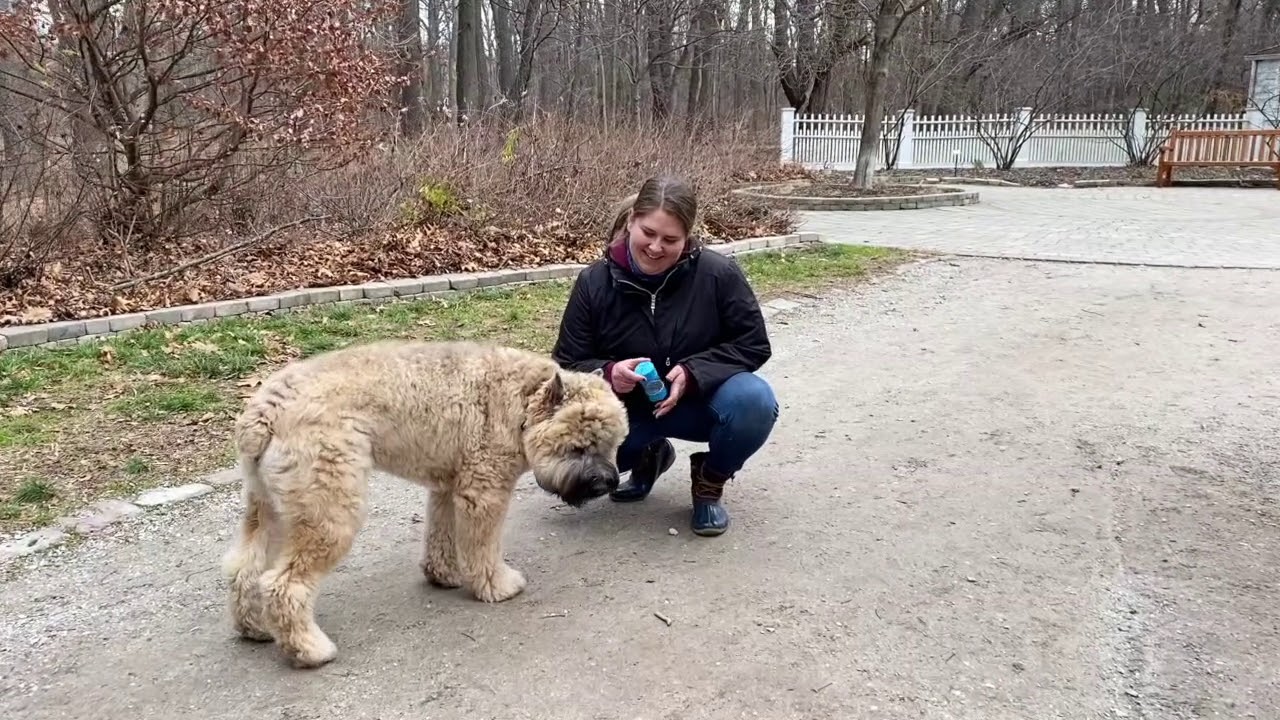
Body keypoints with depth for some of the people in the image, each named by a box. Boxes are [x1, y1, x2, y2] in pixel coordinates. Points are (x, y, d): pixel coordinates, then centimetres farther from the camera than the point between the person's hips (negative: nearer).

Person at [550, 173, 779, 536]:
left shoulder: (718, 273, -18)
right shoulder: (594, 282, -13)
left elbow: (753, 345, -11)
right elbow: (568, 365, -7)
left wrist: (693, 373, -28)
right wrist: (607, 374, -31)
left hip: (698, 402, -1)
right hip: (626, 408, 2)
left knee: (755, 401, -35)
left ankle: (710, 481, 0)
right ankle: (649, 456, 12)